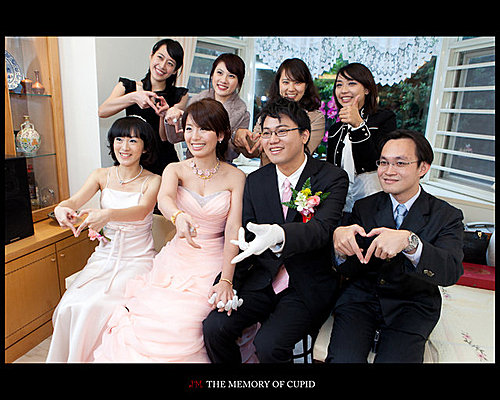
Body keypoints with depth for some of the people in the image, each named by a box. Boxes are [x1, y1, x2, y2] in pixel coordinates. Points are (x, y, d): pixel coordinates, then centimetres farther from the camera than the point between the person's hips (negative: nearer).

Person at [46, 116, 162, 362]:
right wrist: (61, 209, -33)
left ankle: (96, 358, 1)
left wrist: (107, 214, -44)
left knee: (94, 307, -23)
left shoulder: (153, 181, -6)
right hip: (104, 257, 4)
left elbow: (142, 210, -25)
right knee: (69, 308, -16)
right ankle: (65, 359, 8)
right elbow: (76, 200, -9)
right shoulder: (102, 176, 6)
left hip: (137, 259, -3)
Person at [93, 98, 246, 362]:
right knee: (150, 317, -17)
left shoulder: (235, 177, -3)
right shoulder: (175, 170, 1)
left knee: (180, 322, -20)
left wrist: (226, 280, -21)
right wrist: (179, 217, -45)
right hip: (177, 261, 2)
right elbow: (164, 198, -21)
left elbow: (233, 230, -10)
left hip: (214, 266, -2)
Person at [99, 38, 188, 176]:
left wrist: (164, 115, -22)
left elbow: (165, 137, -2)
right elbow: (102, 111, -9)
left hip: (165, 164, 0)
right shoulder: (127, 86, 10)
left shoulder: (180, 95, 7)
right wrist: (134, 97, -21)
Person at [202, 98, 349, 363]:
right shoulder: (255, 182, 2)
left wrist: (277, 235, -46)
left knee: (268, 345, -23)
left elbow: (322, 229, -26)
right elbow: (244, 238, 3)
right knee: (214, 327, -12)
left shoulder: (332, 178, -9)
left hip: (307, 288, -3)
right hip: (263, 281, 4)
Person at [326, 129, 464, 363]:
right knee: (342, 359, -23)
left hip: (412, 307, 0)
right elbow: (348, 271, 0)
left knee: (394, 359, -26)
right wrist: (340, 239, -23)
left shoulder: (447, 216, 0)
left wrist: (409, 241, -36)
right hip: (361, 298, 1)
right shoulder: (363, 208, 4)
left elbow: (452, 272, -17)